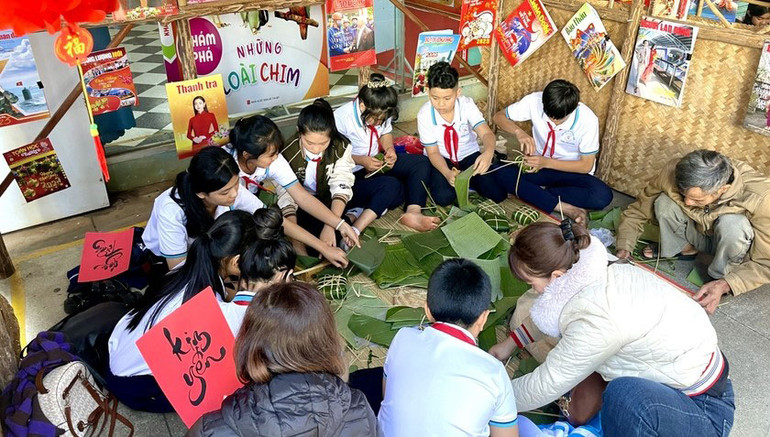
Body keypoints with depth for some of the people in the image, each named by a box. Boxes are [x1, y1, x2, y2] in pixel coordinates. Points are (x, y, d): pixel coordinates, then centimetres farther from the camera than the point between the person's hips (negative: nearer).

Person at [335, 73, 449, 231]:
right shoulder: (341, 118, -22)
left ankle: (413, 212, -25)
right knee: (392, 187, -31)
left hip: (378, 160, 8)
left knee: (421, 163, -7)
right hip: (354, 174, -8)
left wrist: (389, 148, -6)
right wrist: (361, 161, -27)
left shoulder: (381, 113, -5)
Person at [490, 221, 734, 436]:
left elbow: (545, 386, -19)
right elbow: (551, 310, 14)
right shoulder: (605, 275, -8)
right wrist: (511, 343, 21)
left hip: (706, 410, -8)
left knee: (623, 393, -35)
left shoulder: (598, 321, -32)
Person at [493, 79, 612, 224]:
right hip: (539, 165, 2)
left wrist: (546, 162, -28)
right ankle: (566, 208, -28)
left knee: (603, 196, -32)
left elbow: (586, 165, -15)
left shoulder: (588, 120, -22)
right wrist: (519, 132, -29)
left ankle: (538, 192, -18)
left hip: (572, 171, -1)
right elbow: (499, 116, -7)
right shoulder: (535, 101, -18)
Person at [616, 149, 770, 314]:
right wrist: (624, 248, -27)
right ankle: (686, 248, 1)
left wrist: (725, 285, -41)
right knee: (664, 203, -25)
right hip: (700, 234, 3)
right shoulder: (673, 172, -29)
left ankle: (722, 277, -11)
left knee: (732, 224, -37)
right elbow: (636, 212, -14)